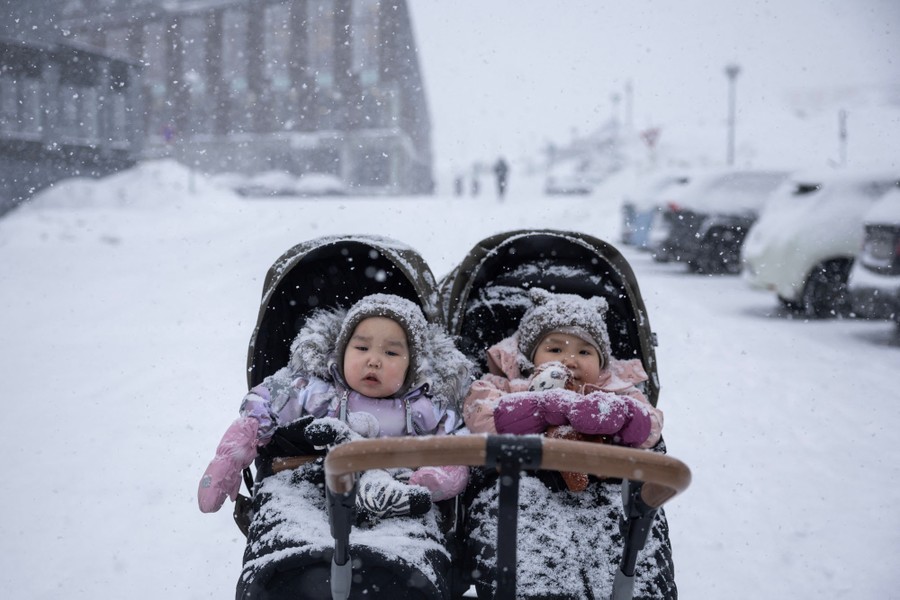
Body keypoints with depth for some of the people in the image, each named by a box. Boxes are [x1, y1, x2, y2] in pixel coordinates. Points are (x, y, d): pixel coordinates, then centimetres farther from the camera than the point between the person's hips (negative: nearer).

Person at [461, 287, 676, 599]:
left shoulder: (617, 393, 28)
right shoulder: (504, 384, 23)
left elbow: (648, 428, 8)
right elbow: (482, 417, 1)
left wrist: (570, 406, -4)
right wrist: (552, 402, -4)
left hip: (603, 489, 2)